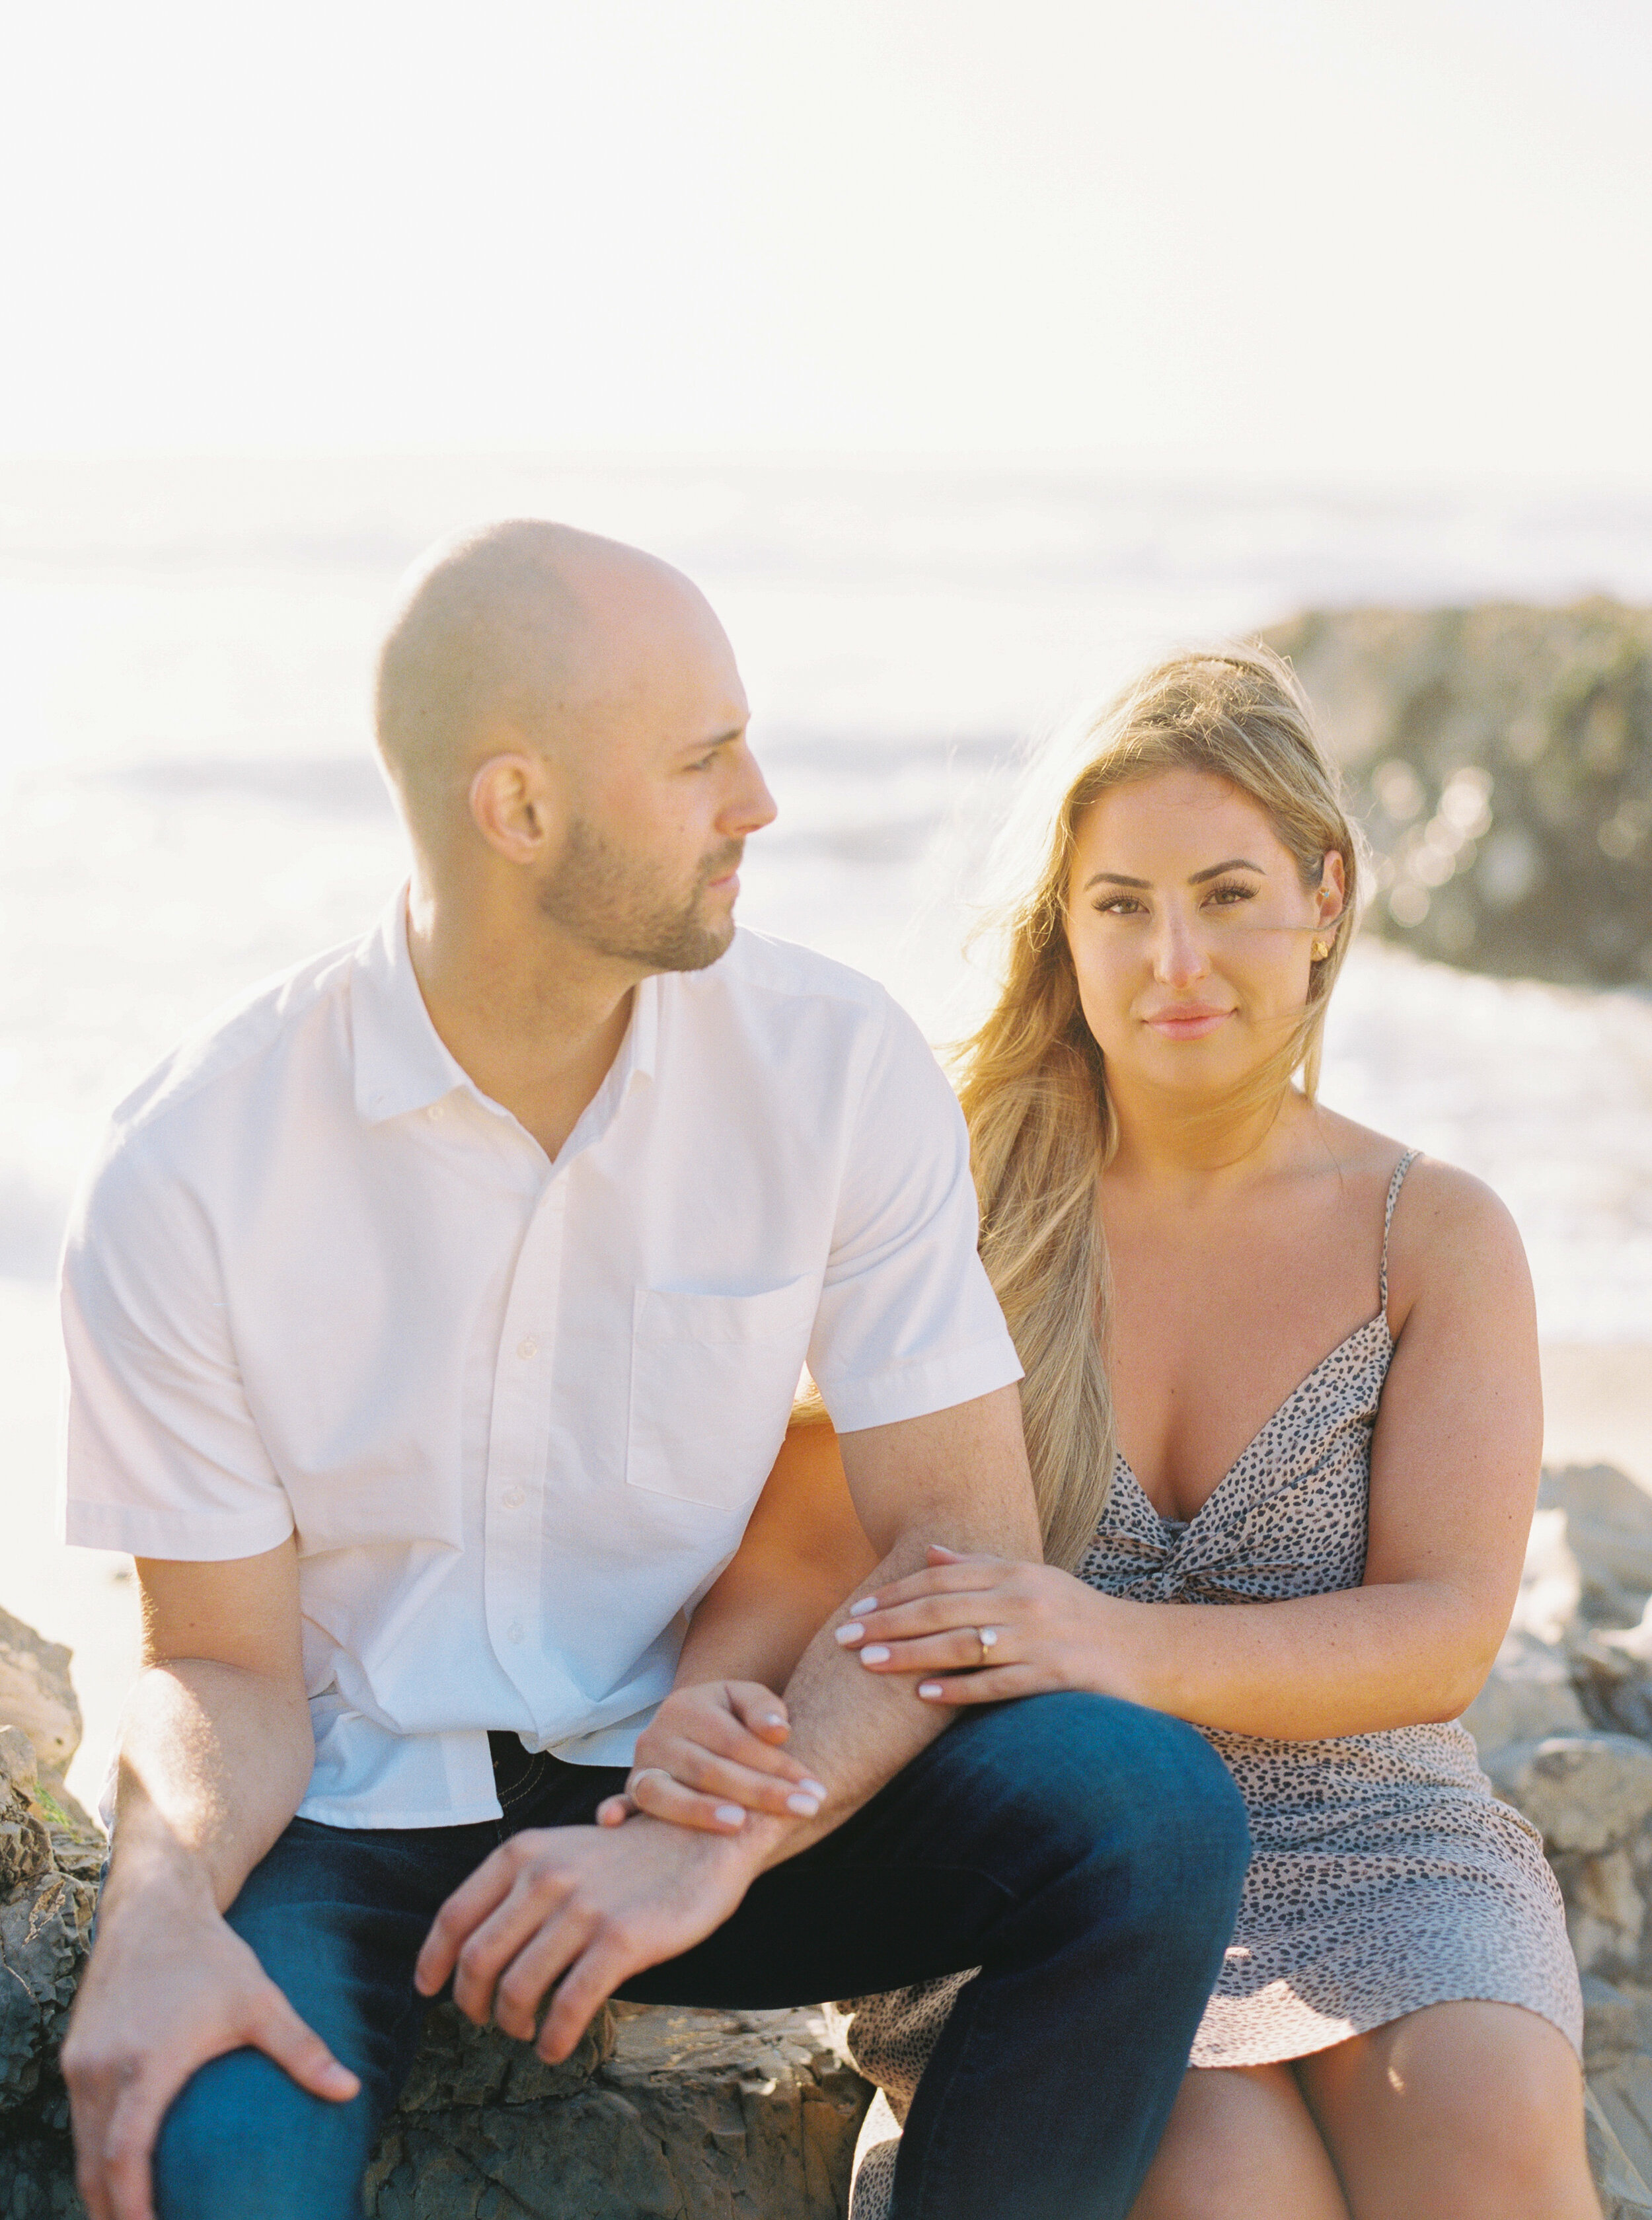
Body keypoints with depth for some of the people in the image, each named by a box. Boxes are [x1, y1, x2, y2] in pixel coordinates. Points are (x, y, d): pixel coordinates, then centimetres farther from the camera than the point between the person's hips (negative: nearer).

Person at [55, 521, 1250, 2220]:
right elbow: (221, 1663, -6)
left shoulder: (837, 1068, -7)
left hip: (690, 1773, 3)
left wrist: (721, 1838, -25)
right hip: (344, 1818, -3)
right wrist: (162, 1911, -28)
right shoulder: (187, 1176, -12)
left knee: (1147, 1808, -24)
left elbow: (963, 1538, -9)